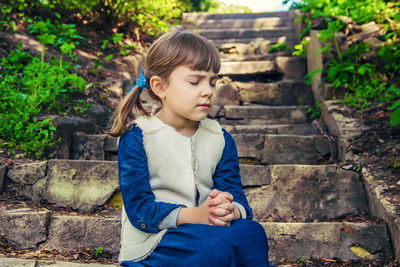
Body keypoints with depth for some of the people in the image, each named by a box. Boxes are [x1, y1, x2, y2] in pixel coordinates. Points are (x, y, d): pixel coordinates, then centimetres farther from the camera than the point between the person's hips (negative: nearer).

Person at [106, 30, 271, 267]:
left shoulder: (221, 139, 10)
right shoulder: (136, 138, -5)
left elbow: (238, 199, 2)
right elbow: (139, 207, -12)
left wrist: (232, 210, -25)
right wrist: (194, 215, -27)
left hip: (206, 233, 5)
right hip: (152, 245, -4)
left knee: (250, 230, -28)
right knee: (226, 241, -32)